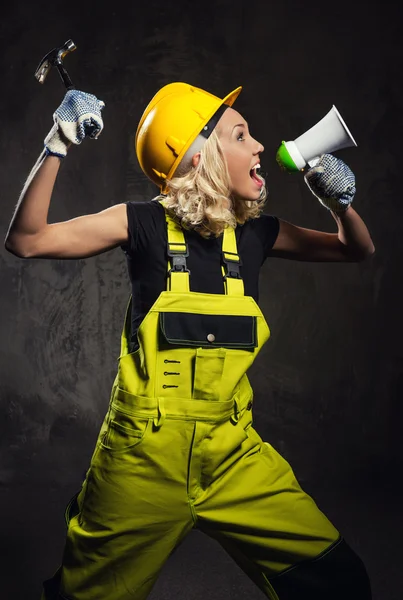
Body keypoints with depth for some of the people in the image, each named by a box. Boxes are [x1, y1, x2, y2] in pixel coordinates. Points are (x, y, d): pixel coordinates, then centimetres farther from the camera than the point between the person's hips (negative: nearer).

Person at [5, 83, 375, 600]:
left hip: (232, 452, 4)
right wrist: (57, 146, -21)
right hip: (145, 455, -3)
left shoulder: (255, 233, 4)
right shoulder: (146, 223, -7)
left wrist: (341, 203, -3)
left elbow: (357, 250, 16)